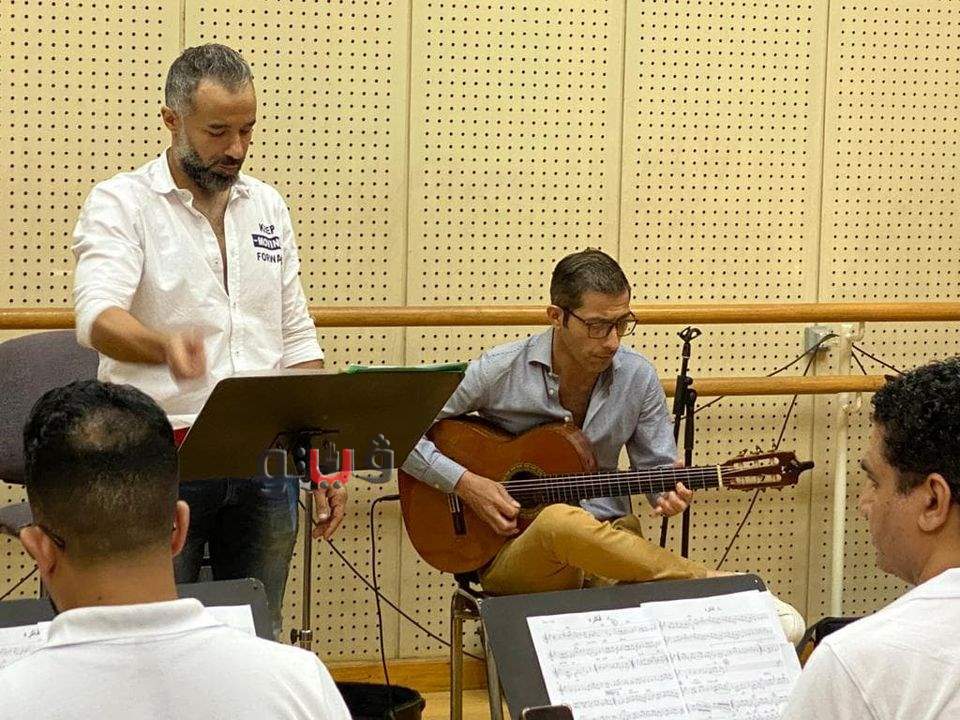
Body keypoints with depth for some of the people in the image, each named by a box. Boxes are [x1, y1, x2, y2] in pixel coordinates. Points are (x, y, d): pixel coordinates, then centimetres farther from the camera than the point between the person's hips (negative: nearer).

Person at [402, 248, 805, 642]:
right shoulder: (498, 373, -7)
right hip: (511, 552, -2)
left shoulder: (637, 378, 2)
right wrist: (465, 483, -14)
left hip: (606, 544, 2)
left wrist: (669, 493, -13)